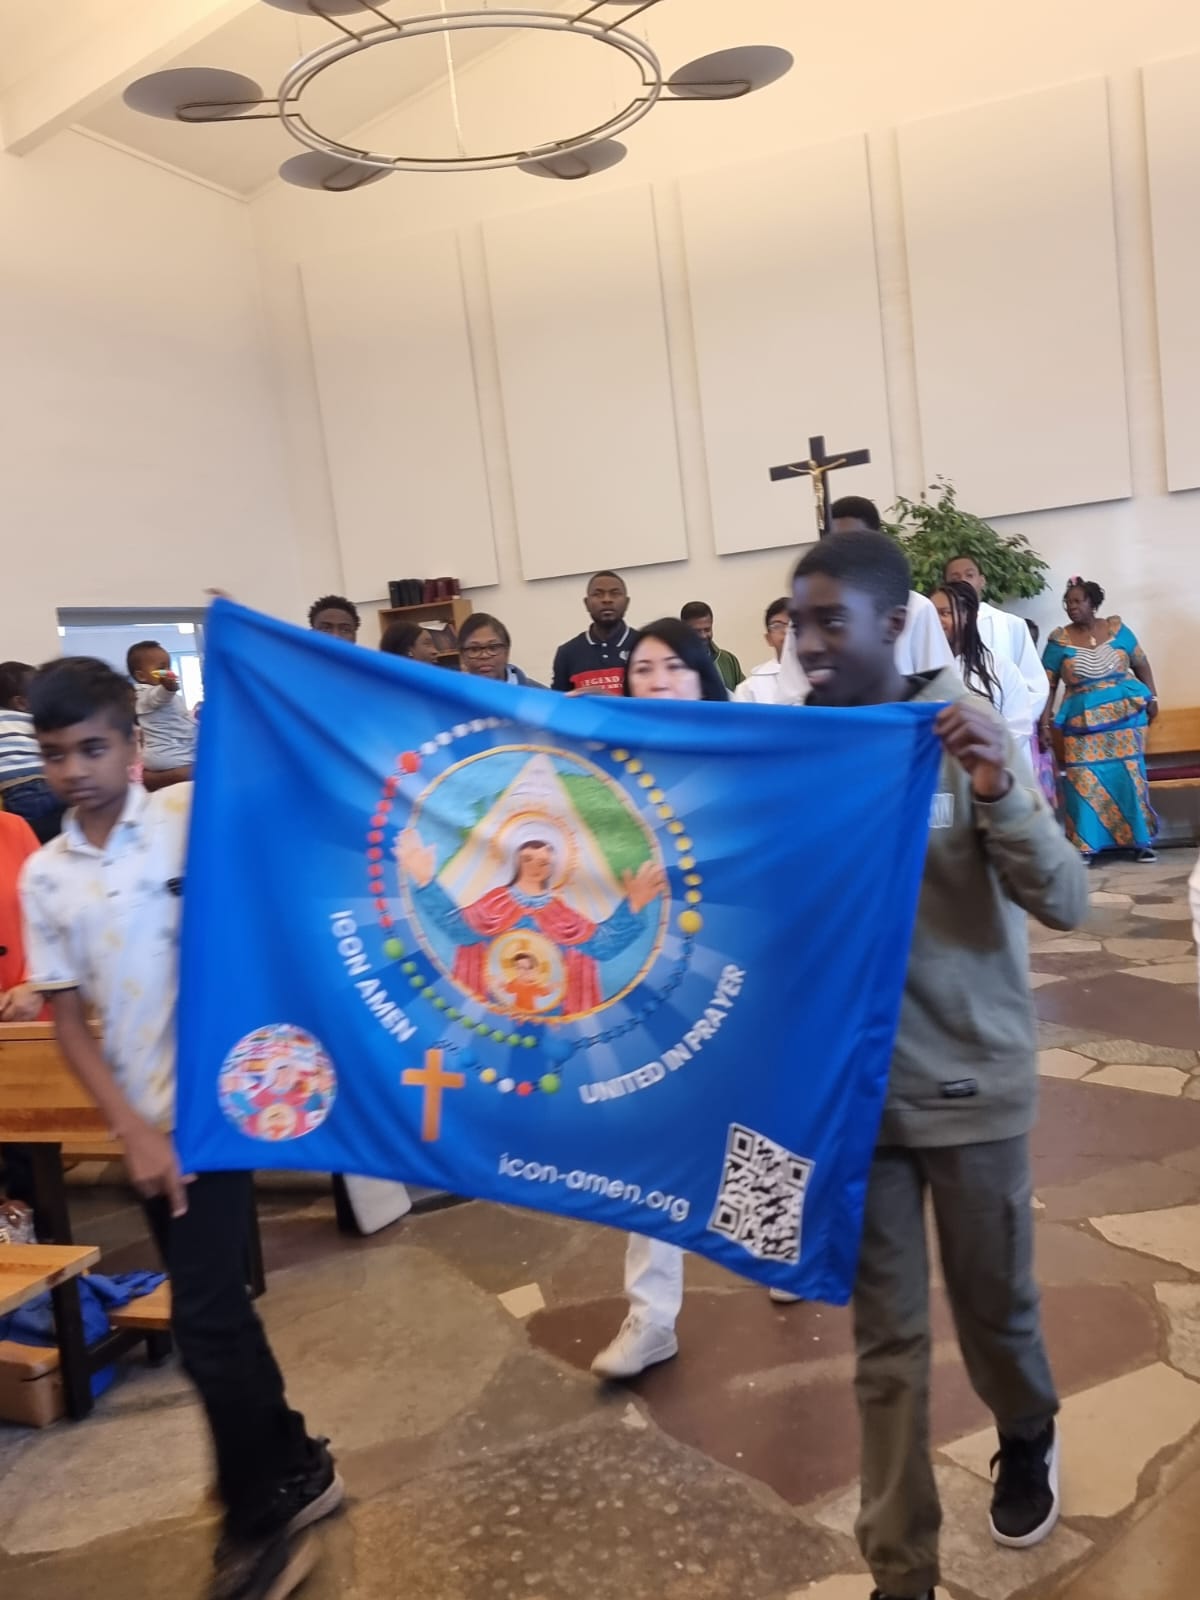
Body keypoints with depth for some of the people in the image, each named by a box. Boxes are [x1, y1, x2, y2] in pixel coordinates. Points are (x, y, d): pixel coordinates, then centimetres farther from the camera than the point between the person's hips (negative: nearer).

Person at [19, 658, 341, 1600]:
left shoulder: (194, 816, -7)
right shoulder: (44, 878, 4)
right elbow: (68, 1020, 4)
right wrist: (133, 1132, -4)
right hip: (147, 1121, 5)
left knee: (202, 1317, -3)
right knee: (217, 1305, 16)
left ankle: (259, 1519, 19)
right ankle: (296, 1467, 37)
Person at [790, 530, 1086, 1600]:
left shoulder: (966, 732, -10)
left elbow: (1066, 903, -14)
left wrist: (998, 792, -30)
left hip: (970, 1083, -1)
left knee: (994, 1304, 19)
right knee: (886, 1341, 10)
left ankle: (1027, 1436, 52)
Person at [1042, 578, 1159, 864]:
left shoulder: (1116, 628, 3)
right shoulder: (1059, 639, 0)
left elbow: (1141, 664, 12)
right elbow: (1047, 685, 0)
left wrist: (1152, 697, 5)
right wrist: (1044, 724, -4)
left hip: (1125, 715, 1)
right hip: (1083, 721, -1)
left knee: (1129, 776, 1)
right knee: (1083, 781, -7)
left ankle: (1141, 840, 8)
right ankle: (1085, 846, -1)